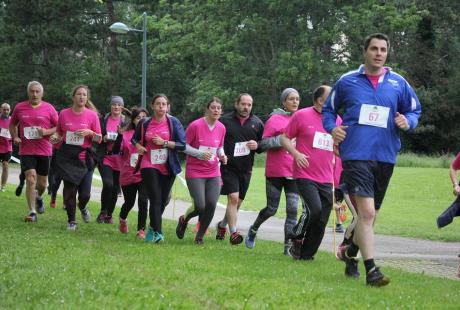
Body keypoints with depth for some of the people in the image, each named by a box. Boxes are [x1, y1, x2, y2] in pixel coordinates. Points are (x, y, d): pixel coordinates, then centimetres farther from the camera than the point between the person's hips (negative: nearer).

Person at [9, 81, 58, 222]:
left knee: (42, 183, 12)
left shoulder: (49, 108, -2)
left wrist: (46, 132, -16)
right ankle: (32, 212, -10)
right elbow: (12, 124, 18)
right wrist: (15, 137, 1)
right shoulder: (19, 107, 3)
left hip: (44, 151, 1)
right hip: (26, 151, -1)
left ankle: (38, 197, 47)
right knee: (31, 179, -15)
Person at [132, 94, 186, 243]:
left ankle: (153, 227, 32)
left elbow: (182, 144, -6)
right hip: (149, 166, -1)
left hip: (168, 168, 1)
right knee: (155, 199, -13)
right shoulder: (145, 123, 4)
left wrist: (164, 143, -15)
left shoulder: (174, 122, -1)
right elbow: (135, 138, 22)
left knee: (163, 200, 10)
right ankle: (157, 233, -14)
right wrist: (138, 145, 0)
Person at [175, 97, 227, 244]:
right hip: (195, 173, -5)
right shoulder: (195, 125, -11)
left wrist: (222, 156, -1)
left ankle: (200, 236, 13)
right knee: (200, 206, -15)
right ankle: (184, 220, 21)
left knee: (212, 205, -8)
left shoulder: (221, 128, 5)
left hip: (213, 174, 5)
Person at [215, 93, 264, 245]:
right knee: (233, 198, -15)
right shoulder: (225, 121, -2)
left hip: (246, 169, 4)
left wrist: (257, 145, -8)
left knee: (238, 202, 12)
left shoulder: (257, 123, 6)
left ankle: (222, 225, 34)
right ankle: (233, 232, -12)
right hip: (228, 167, -4)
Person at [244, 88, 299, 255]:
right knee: (272, 209, 5)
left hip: (293, 172, 4)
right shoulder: (275, 119, -4)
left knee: (293, 209, -7)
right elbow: (263, 143, -8)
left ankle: (288, 246, -5)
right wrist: (283, 139, -19)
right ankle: (253, 230, 33)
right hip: (275, 171, -4)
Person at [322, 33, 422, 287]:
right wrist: (332, 128, -3)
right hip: (356, 154, -4)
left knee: (369, 215, 16)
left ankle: (351, 253, 40)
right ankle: (371, 270, -18)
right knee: (367, 212, -18)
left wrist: (408, 122, -5)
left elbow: (415, 110, 18)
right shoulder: (347, 81, 4)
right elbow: (328, 109, 16)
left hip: (385, 156, 4)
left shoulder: (398, 83, 8)